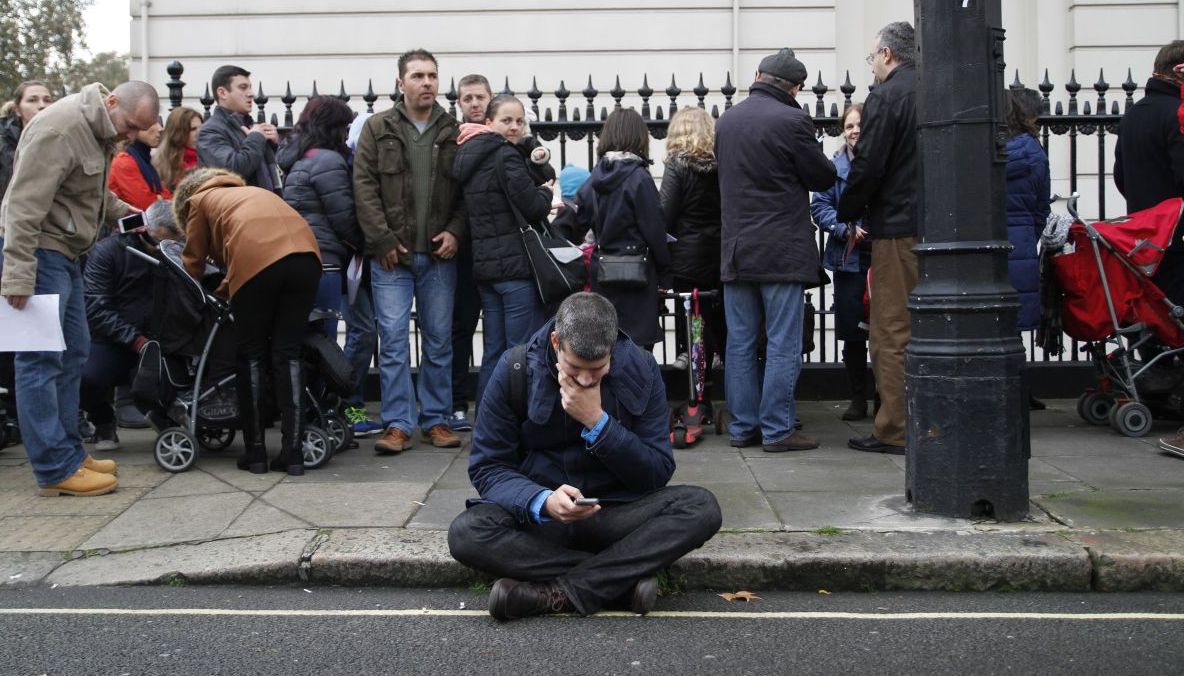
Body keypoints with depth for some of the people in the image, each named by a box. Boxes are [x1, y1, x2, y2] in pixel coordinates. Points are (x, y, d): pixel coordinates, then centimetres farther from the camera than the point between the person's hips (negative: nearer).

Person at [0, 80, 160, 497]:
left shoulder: (98, 130, 12)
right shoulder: (60, 128, -19)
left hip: (64, 252, 10)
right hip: (37, 249, -10)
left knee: (72, 354, 13)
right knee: (40, 359, -6)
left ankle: (67, 451, 21)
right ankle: (56, 468, -3)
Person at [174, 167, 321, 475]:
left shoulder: (199, 200, 26)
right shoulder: (252, 191, 40)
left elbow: (193, 261, 27)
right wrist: (222, 291, 47)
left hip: (256, 260, -4)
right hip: (306, 254, 4)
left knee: (251, 357, 10)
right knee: (288, 354, 9)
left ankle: (255, 453, 13)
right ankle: (293, 454, 5)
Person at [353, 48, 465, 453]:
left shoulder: (454, 133, 8)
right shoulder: (377, 129, 4)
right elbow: (364, 186, -2)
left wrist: (455, 231, -7)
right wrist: (383, 240, -9)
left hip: (439, 255, 2)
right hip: (391, 255, -1)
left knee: (439, 341, 7)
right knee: (393, 341, -1)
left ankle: (436, 420, 17)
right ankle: (397, 425, 5)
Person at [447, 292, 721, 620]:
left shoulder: (640, 369, -8)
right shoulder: (515, 371, -10)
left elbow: (658, 473, -7)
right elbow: (487, 467, -7)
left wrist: (597, 421, -21)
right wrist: (542, 502, -27)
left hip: (615, 515, 1)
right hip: (538, 516, 0)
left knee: (702, 507, -26)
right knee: (465, 534, -31)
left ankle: (555, 594, -28)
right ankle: (624, 579, -24)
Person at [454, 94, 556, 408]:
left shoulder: (470, 158, 14)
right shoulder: (505, 156, -11)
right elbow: (532, 207, -15)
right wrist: (547, 192, 5)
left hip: (483, 264, 8)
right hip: (516, 265, -8)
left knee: (494, 350, 14)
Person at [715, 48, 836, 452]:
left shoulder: (725, 121, 9)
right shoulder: (792, 121, -12)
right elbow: (823, 177, -2)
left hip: (736, 249, 6)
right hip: (782, 251, -6)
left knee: (740, 343, 9)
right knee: (783, 344, 0)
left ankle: (742, 427, 15)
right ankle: (777, 430, 2)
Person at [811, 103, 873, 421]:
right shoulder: (835, 165, 6)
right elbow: (819, 206, 2)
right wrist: (846, 230, -13)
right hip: (849, 259, 2)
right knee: (852, 332, 6)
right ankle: (858, 398, 19)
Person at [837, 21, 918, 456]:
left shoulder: (886, 97, -10)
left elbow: (867, 168, -15)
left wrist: (846, 215, 0)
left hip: (897, 228, -7)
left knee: (891, 332, -2)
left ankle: (894, 431, 1)